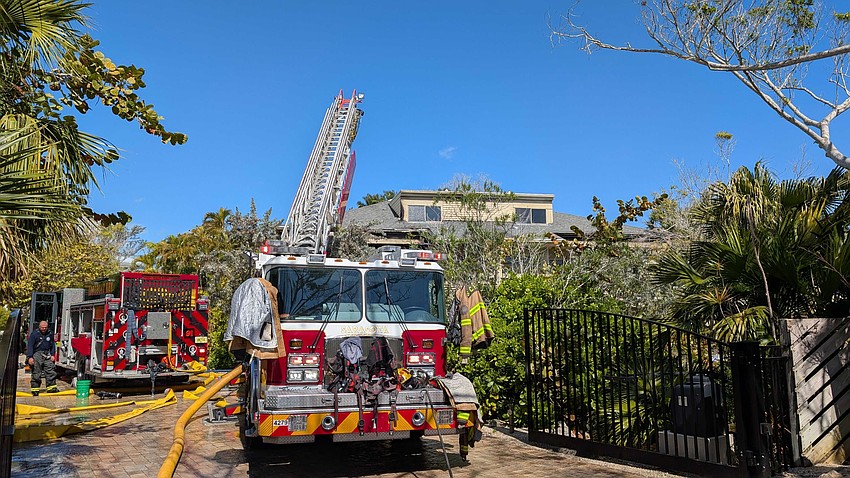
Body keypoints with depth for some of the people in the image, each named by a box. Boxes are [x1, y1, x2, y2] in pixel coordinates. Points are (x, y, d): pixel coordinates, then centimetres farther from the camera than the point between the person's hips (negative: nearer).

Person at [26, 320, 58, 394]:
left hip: (47, 355, 5)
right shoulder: (34, 334, -3)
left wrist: (52, 355, 13)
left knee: (51, 371, 0)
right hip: (37, 354, -5)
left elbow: (52, 345, 22)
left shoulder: (49, 334, 13)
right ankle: (35, 389, 5)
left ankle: (51, 387, 4)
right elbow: (30, 346, -7)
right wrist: (30, 357, -13)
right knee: (36, 373, -3)